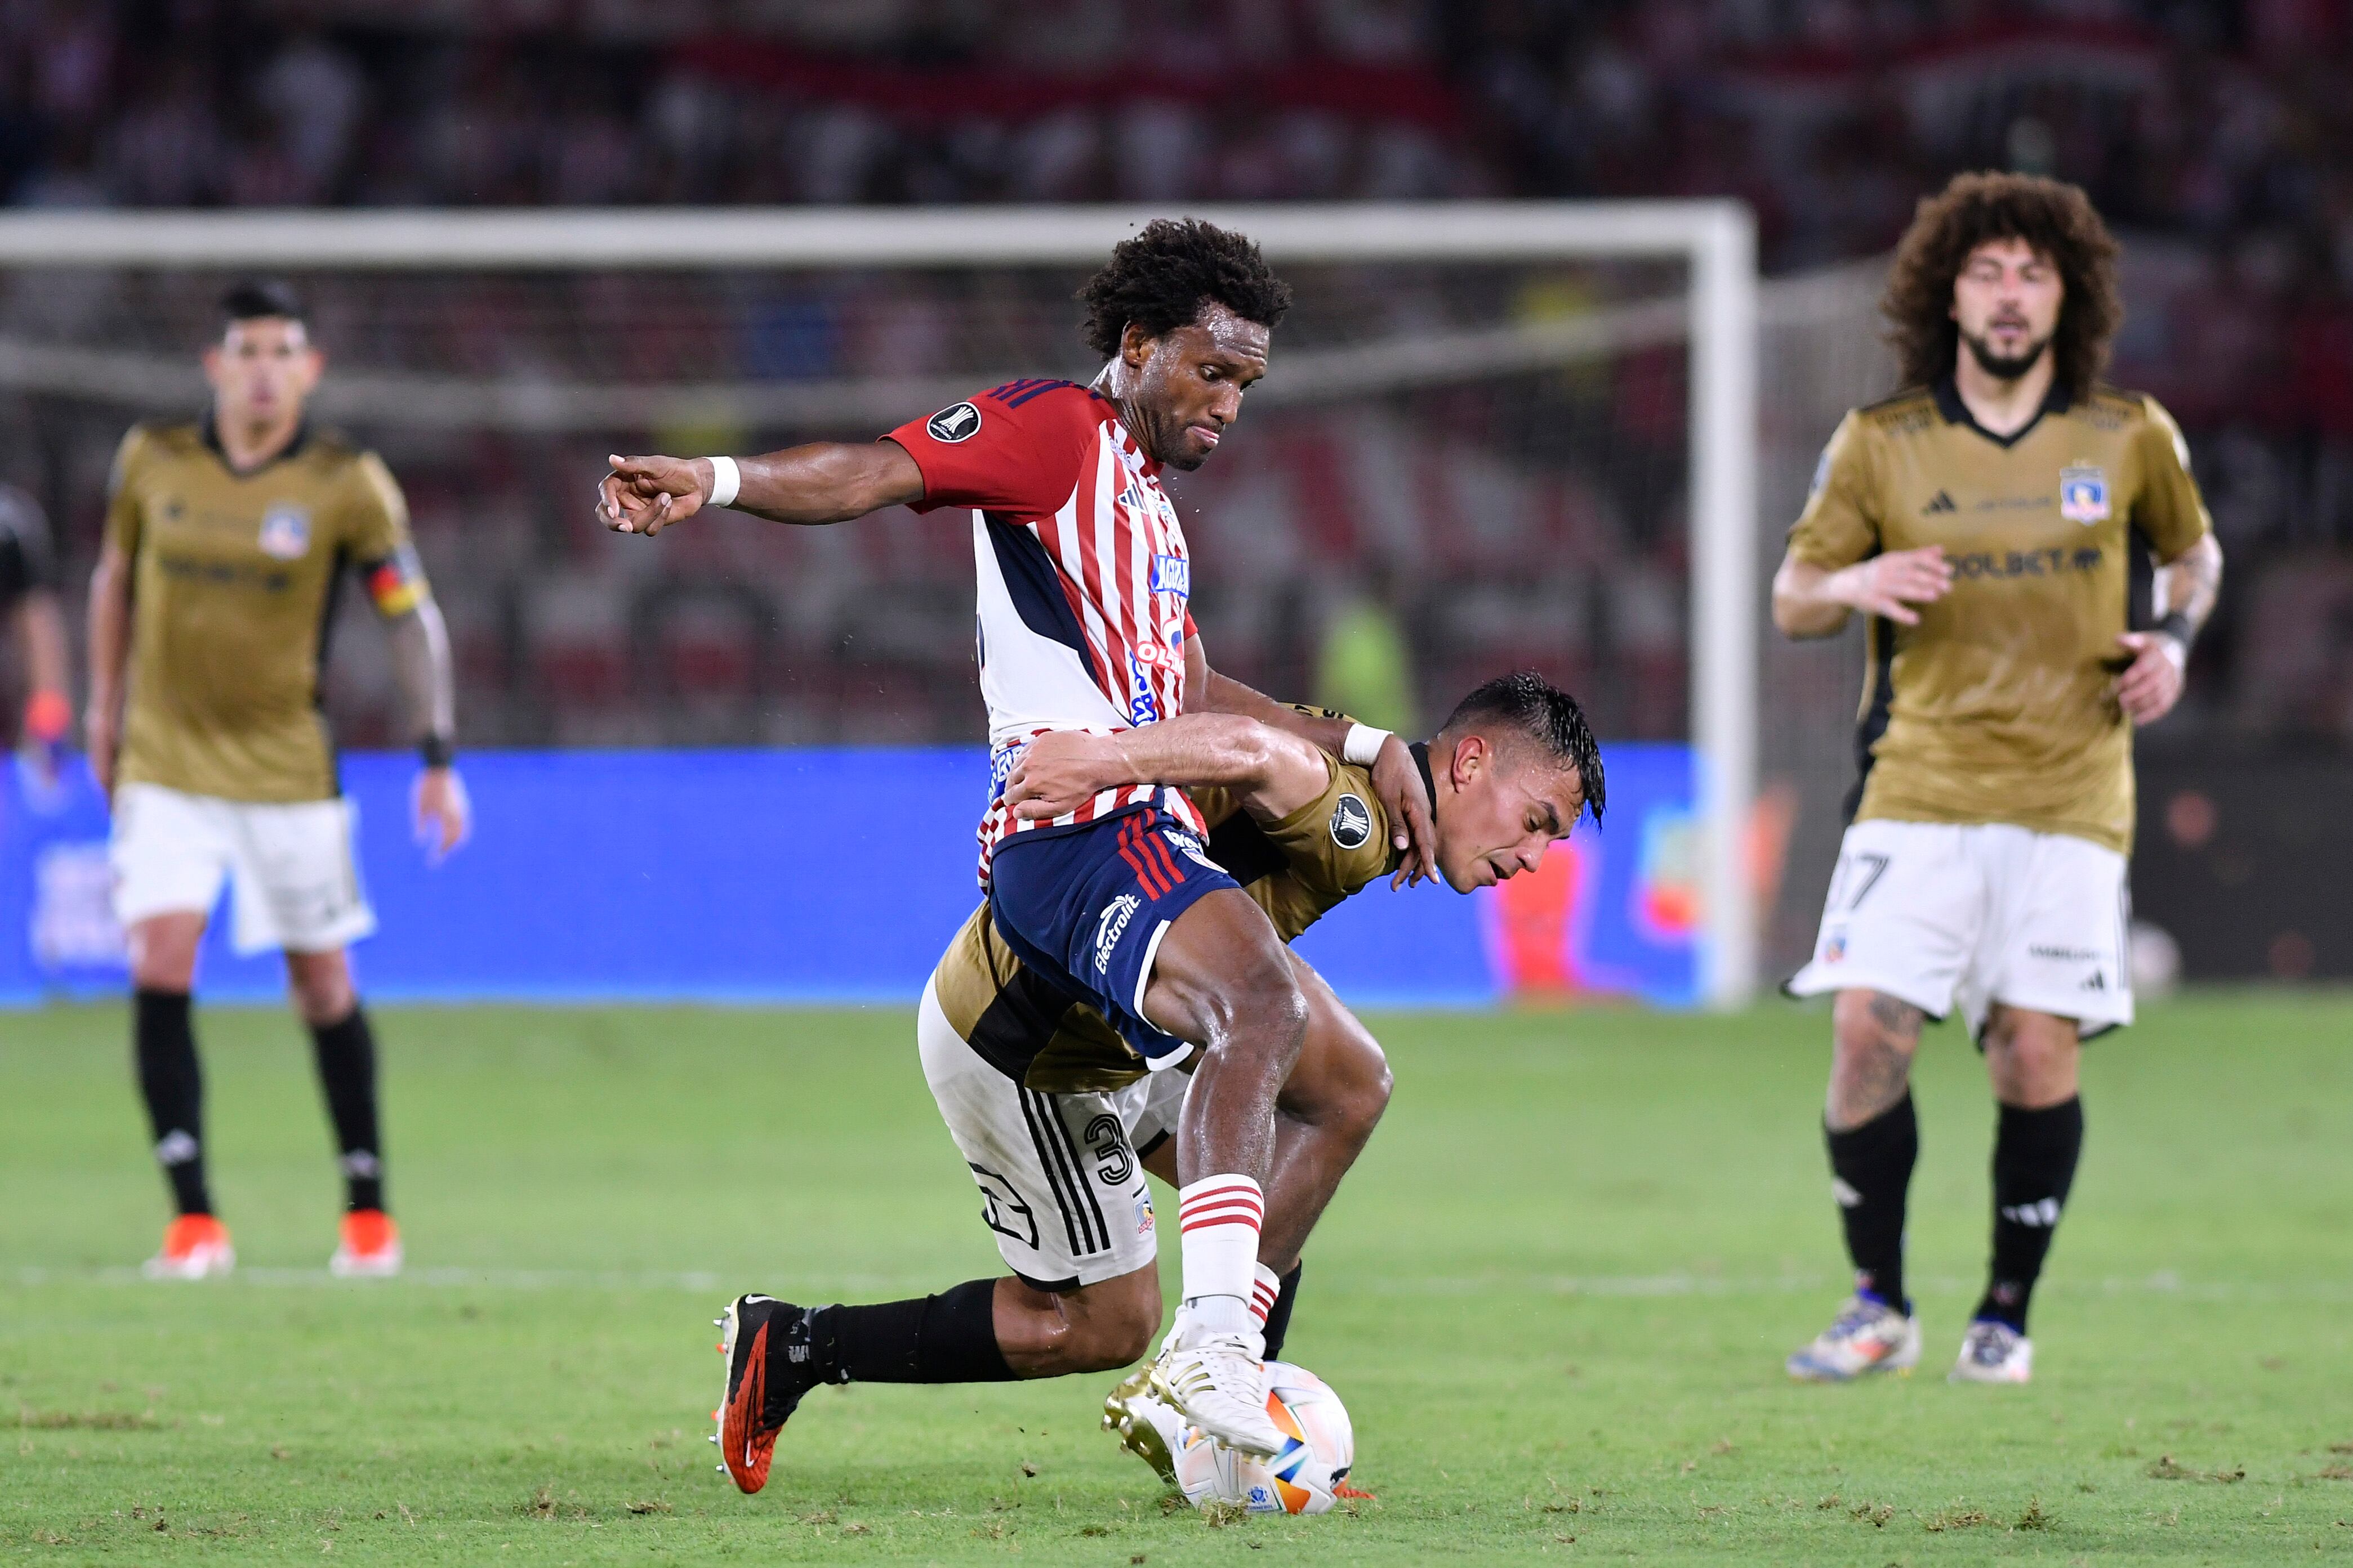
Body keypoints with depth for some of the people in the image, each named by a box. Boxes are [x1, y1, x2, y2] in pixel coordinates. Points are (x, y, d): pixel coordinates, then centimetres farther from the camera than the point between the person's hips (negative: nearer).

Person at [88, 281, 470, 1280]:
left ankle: (368, 1211, 23)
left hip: (287, 768, -1)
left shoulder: (347, 485, -7)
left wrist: (437, 757, -9)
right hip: (164, 765, 1)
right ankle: (193, 1220, -13)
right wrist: (104, 702, 18)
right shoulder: (153, 463, 0)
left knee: (323, 985, 7)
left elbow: (412, 617, -3)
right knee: (159, 972, -15)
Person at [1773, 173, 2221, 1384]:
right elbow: (1791, 601, 8)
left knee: (2036, 1047, -7)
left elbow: (2192, 550, 22)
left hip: (2069, 794, 0)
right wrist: (1853, 585, -14)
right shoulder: (1878, 443, 3)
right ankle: (1879, 1308, 5)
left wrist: (2173, 635, 2)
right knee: (1867, 1028, -10)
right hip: (1919, 785, 0)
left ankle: (2007, 1316, 9)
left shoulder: (2128, 439, 5)